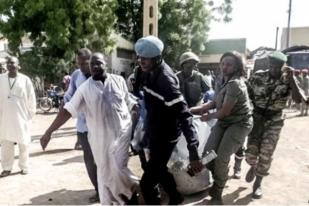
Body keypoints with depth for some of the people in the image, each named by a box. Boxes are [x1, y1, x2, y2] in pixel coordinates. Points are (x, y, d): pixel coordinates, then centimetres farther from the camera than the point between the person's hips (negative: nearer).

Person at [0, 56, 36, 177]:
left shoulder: (25, 80, -5)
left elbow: (31, 99, 0)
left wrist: (31, 114, 2)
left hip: (22, 116, -2)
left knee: (23, 143, 8)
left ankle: (24, 167, 22)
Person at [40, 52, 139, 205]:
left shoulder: (118, 80, -1)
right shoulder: (84, 88, -4)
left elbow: (130, 103, 7)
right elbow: (68, 110, -7)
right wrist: (49, 132, -13)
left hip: (121, 133, -1)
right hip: (98, 137, 1)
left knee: (118, 169, -6)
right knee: (103, 172, 14)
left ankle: (130, 193, 26)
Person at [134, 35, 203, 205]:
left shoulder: (165, 79, -28)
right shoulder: (150, 72, -2)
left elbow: (184, 115, -34)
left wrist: (193, 152, -37)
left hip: (165, 136, -9)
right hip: (155, 133, 9)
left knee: (147, 182, -2)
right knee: (159, 170, 27)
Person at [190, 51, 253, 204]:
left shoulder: (235, 84, -25)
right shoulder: (221, 81, 4)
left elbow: (225, 111, -22)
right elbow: (215, 102, 6)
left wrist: (209, 116, -6)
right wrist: (198, 108, -7)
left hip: (239, 123, -7)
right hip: (223, 121, 8)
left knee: (221, 158, -10)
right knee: (208, 153, -3)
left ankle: (217, 193, 14)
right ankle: (217, 180, 24)